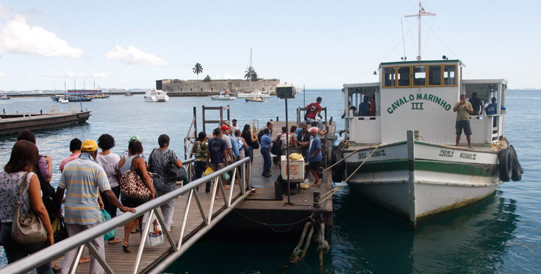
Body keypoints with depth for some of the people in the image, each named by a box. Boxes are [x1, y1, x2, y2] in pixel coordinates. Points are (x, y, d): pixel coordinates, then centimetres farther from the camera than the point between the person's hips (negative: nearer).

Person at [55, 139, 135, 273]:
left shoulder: (68, 166, 4)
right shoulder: (96, 168, -10)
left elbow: (60, 190, 6)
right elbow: (107, 192, -14)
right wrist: (122, 207, -8)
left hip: (70, 213, 5)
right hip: (90, 214, -4)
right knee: (97, 246, 8)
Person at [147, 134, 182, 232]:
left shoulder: (153, 152, -1)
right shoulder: (170, 153, -13)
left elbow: (149, 166, 6)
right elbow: (179, 165, -15)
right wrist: (179, 161, 6)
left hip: (156, 183, 4)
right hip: (168, 183, -4)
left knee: (162, 204, 22)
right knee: (170, 204, 8)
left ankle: (169, 221, 38)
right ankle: (166, 227, 3)